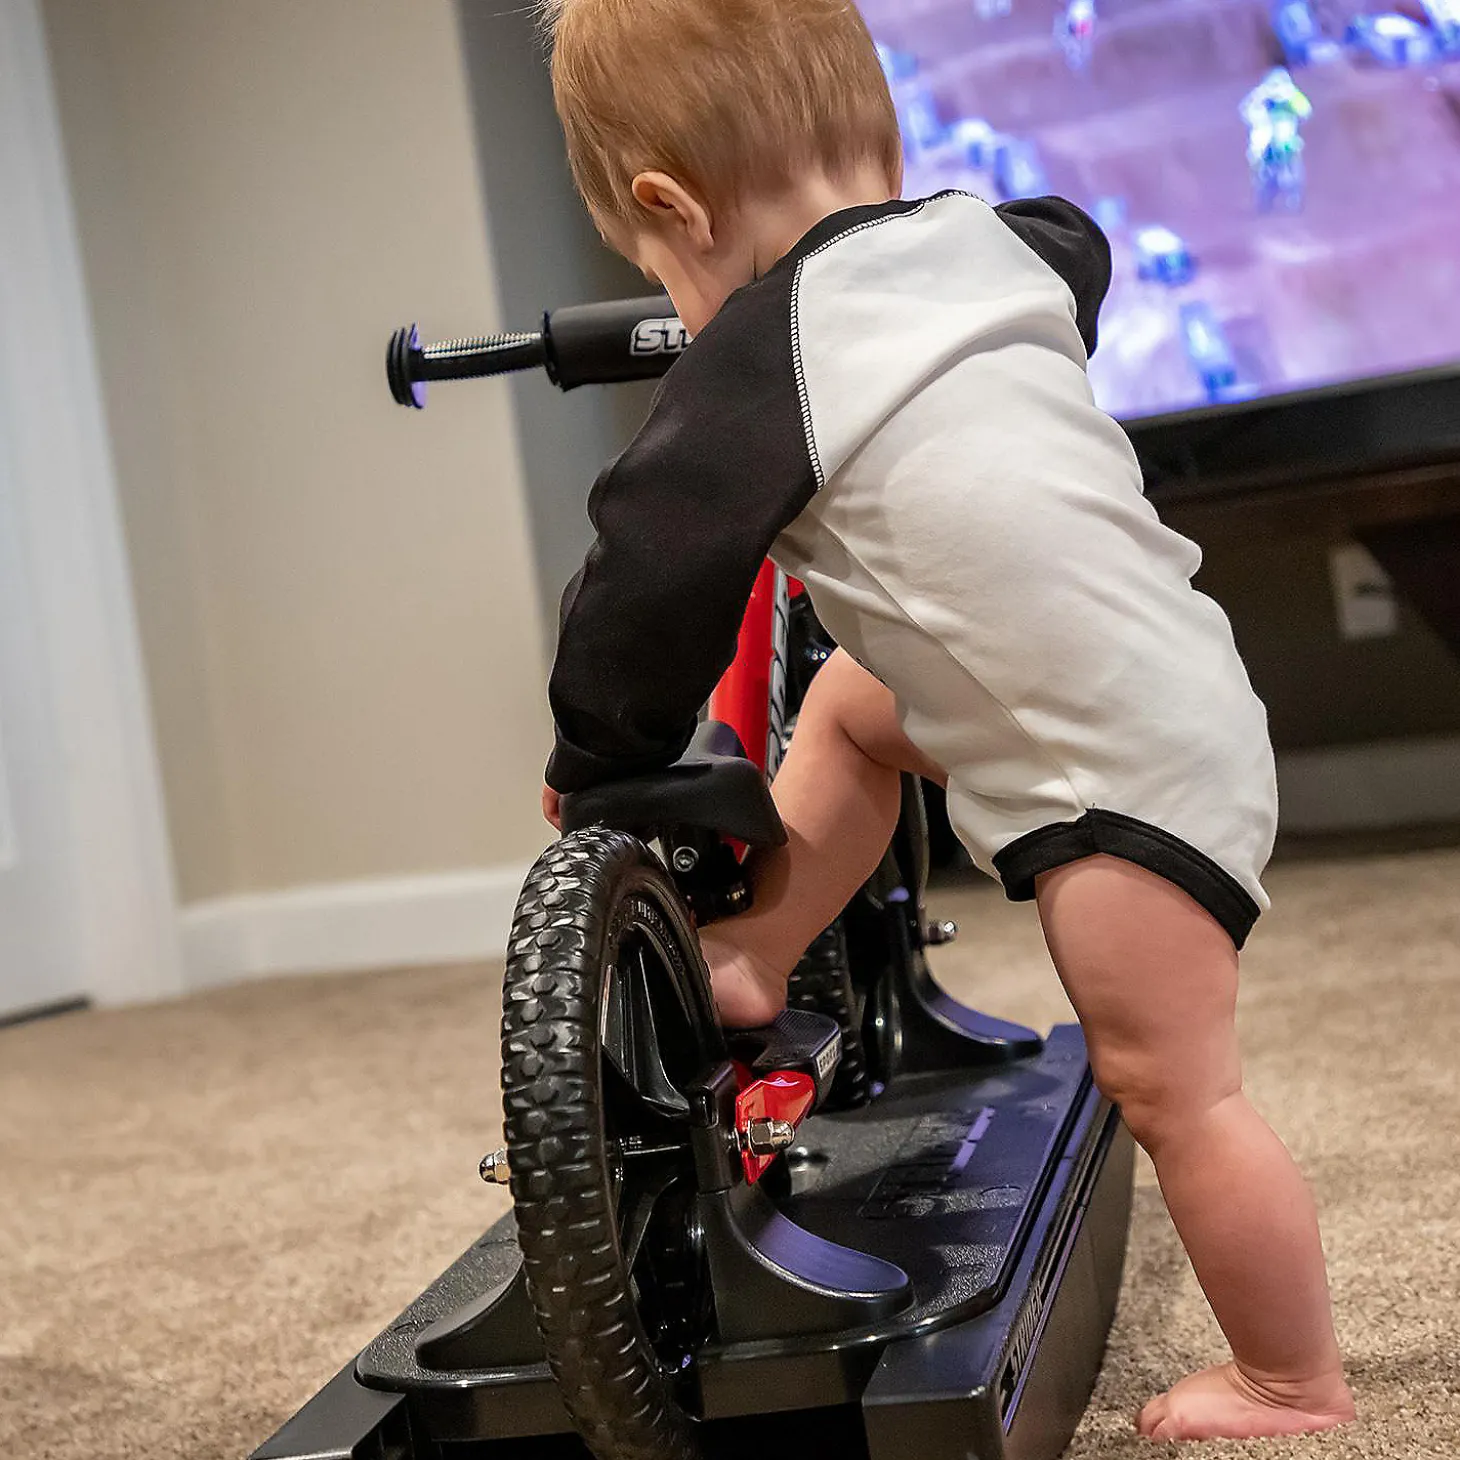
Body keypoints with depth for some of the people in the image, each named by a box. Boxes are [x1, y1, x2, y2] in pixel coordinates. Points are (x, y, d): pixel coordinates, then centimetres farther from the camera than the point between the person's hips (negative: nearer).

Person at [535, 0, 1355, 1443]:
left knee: (1170, 1090, 2)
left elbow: (649, 581, -12)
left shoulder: (756, 364, -18)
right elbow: (1078, 243, 29)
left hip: (1122, 776, -9)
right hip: (1164, 689, 9)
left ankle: (1293, 1386, 18)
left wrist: (592, 763, 4)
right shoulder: (998, 242, 4)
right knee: (849, 700, 20)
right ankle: (750, 963, 27)